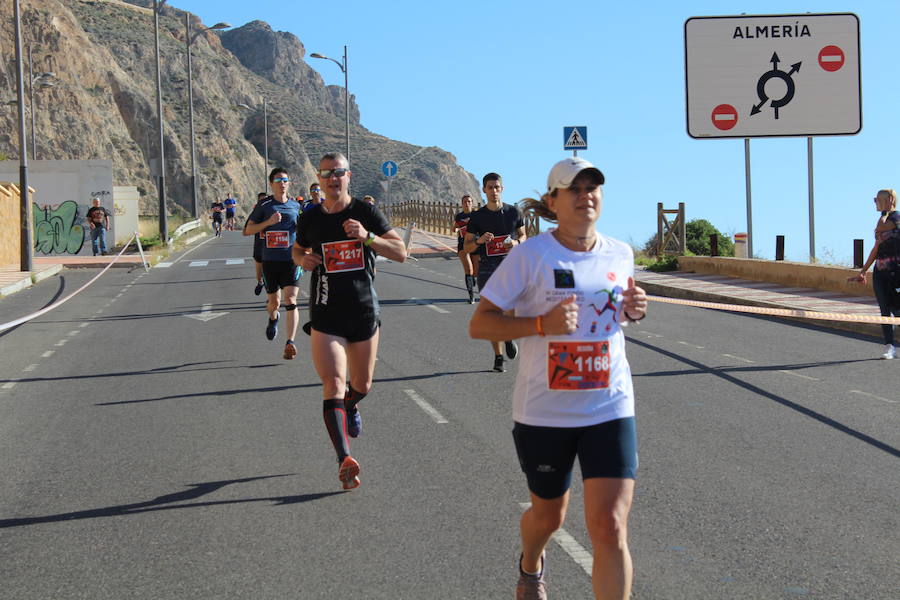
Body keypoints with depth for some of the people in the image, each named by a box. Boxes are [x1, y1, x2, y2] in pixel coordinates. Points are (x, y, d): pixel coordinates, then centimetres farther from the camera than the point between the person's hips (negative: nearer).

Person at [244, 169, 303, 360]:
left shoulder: (296, 206, 7)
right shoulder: (264, 206, 0)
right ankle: (273, 318, 48)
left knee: (290, 300, -14)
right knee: (273, 301, 11)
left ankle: (290, 343, -17)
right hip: (270, 260, 0)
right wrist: (268, 222, -15)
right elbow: (248, 230, -1)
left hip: (291, 260, 0)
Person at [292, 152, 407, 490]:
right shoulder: (310, 219, 3)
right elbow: (297, 250, 22)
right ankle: (344, 460, -24)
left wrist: (367, 236, -20)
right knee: (334, 383, -16)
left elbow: (401, 253, -4)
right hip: (326, 314, -1)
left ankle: (350, 407, 53)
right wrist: (303, 260, -2)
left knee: (362, 385, 15)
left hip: (365, 311, 1)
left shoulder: (366, 213, -1)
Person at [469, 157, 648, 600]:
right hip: (543, 411, -2)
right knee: (549, 515, 19)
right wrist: (542, 324, -24)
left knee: (610, 528, -11)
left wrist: (632, 310, 1)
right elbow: (478, 325, -10)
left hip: (610, 409, 2)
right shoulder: (530, 255, -10)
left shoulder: (620, 254, 4)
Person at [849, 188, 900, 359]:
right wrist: (863, 272, 23)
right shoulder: (884, 220, 18)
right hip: (880, 271, 8)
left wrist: (886, 211, -4)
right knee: (885, 310, 4)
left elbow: (879, 229, -20)